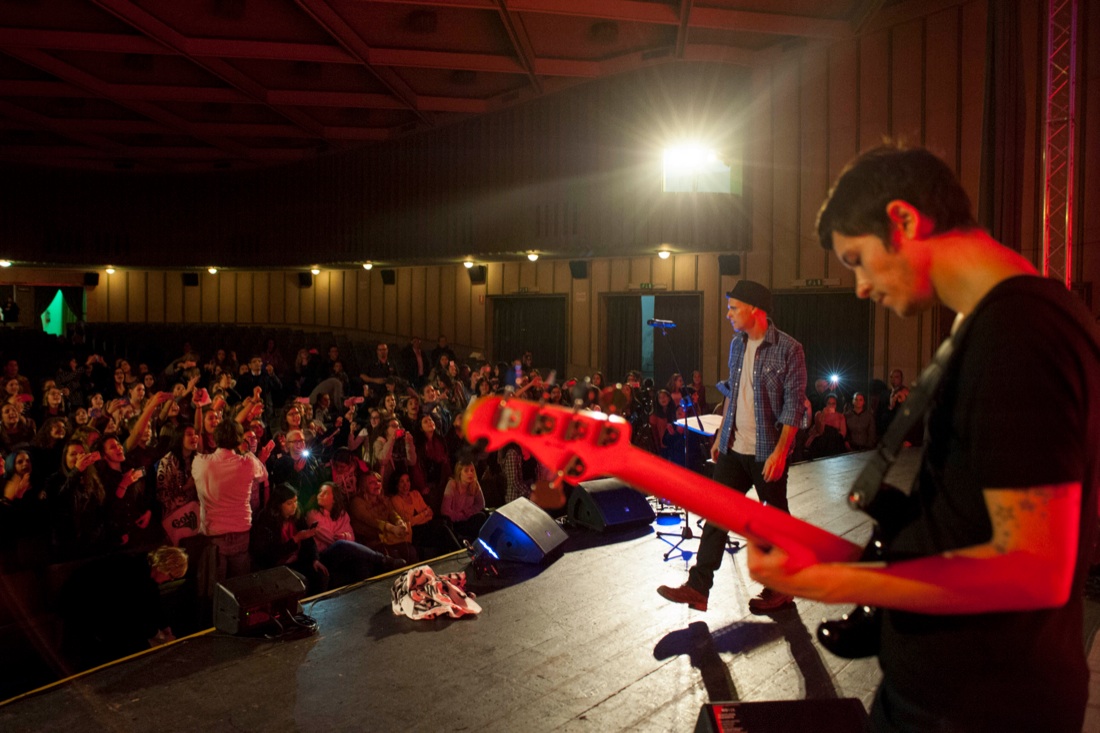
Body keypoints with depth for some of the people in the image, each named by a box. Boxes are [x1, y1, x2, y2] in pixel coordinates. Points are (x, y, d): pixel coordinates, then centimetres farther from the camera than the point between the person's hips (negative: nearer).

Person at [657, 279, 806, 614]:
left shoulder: (788, 349, -13)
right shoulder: (737, 344, 9)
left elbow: (794, 405, -14)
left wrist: (780, 452, -19)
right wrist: (720, 436, 15)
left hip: (768, 452, -6)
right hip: (734, 449, 7)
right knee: (717, 515, 5)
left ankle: (780, 590, 26)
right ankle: (698, 588, 11)